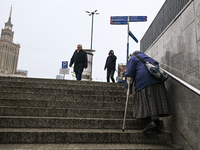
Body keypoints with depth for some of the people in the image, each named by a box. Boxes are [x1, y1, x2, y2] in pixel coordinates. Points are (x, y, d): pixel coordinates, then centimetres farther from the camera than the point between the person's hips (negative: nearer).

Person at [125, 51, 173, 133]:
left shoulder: (133, 58, 17)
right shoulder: (149, 58, 35)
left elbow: (129, 74, 5)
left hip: (143, 82, -5)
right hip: (157, 81, 6)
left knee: (145, 103, -6)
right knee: (155, 102, 4)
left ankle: (151, 121, -23)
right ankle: (157, 125, 1)